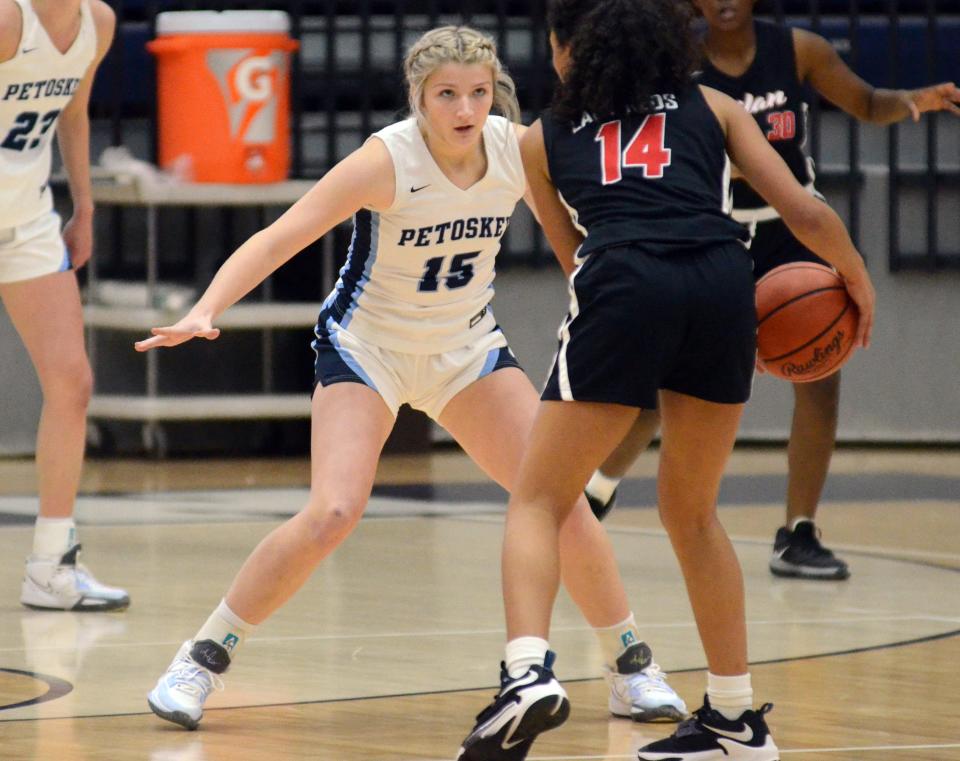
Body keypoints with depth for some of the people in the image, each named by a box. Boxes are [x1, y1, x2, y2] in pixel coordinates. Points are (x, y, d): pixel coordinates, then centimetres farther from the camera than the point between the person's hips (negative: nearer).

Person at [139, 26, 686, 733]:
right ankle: (202, 660, -7)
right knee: (333, 513, -23)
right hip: (367, 348, -4)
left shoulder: (520, 150, -13)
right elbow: (277, 239, -31)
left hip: (468, 346, 4)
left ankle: (632, 668, 11)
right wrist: (204, 313, -44)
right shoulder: (389, 160, -26)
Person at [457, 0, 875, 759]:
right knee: (692, 512, 20)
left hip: (623, 288, -2)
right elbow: (806, 212, 18)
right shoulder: (710, 106, 26)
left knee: (538, 501, 6)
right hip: (723, 280, 2)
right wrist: (858, 280, 35)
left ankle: (529, 671, -19)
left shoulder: (543, 137, 25)